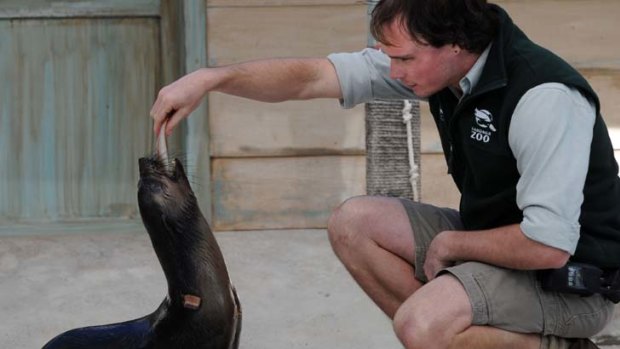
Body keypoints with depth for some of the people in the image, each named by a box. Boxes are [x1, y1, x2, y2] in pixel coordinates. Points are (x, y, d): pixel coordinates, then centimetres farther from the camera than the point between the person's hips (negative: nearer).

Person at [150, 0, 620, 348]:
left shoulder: (544, 96, -30)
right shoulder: (429, 56, -6)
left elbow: (548, 247, -32)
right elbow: (312, 76, -3)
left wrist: (451, 244, -17)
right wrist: (210, 78, -12)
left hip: (575, 271, -8)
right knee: (353, 223, 2)